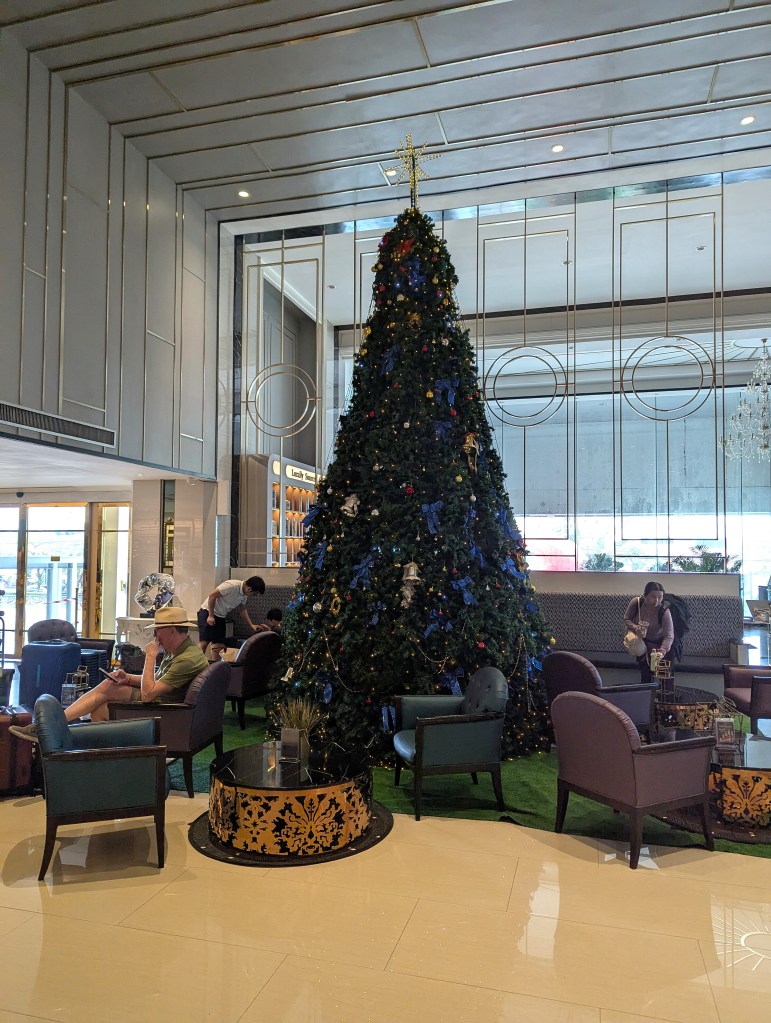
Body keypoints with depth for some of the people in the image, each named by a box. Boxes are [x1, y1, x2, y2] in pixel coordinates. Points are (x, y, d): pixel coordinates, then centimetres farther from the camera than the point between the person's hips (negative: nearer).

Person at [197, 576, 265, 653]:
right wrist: (211, 616, -20)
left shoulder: (245, 595, -1)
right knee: (204, 642, -15)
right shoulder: (232, 586, -27)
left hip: (220, 617, 8)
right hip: (208, 612, -8)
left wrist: (251, 626, 9)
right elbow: (212, 595, -24)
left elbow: (242, 609, 14)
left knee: (219, 645, 3)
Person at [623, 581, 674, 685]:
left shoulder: (664, 612, -32)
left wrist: (662, 651, -54)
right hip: (642, 643, 2)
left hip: (659, 644, -2)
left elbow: (669, 636, -37)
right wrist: (636, 628, -29)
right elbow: (627, 619, -8)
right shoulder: (636, 602, -24)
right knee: (645, 674, 8)